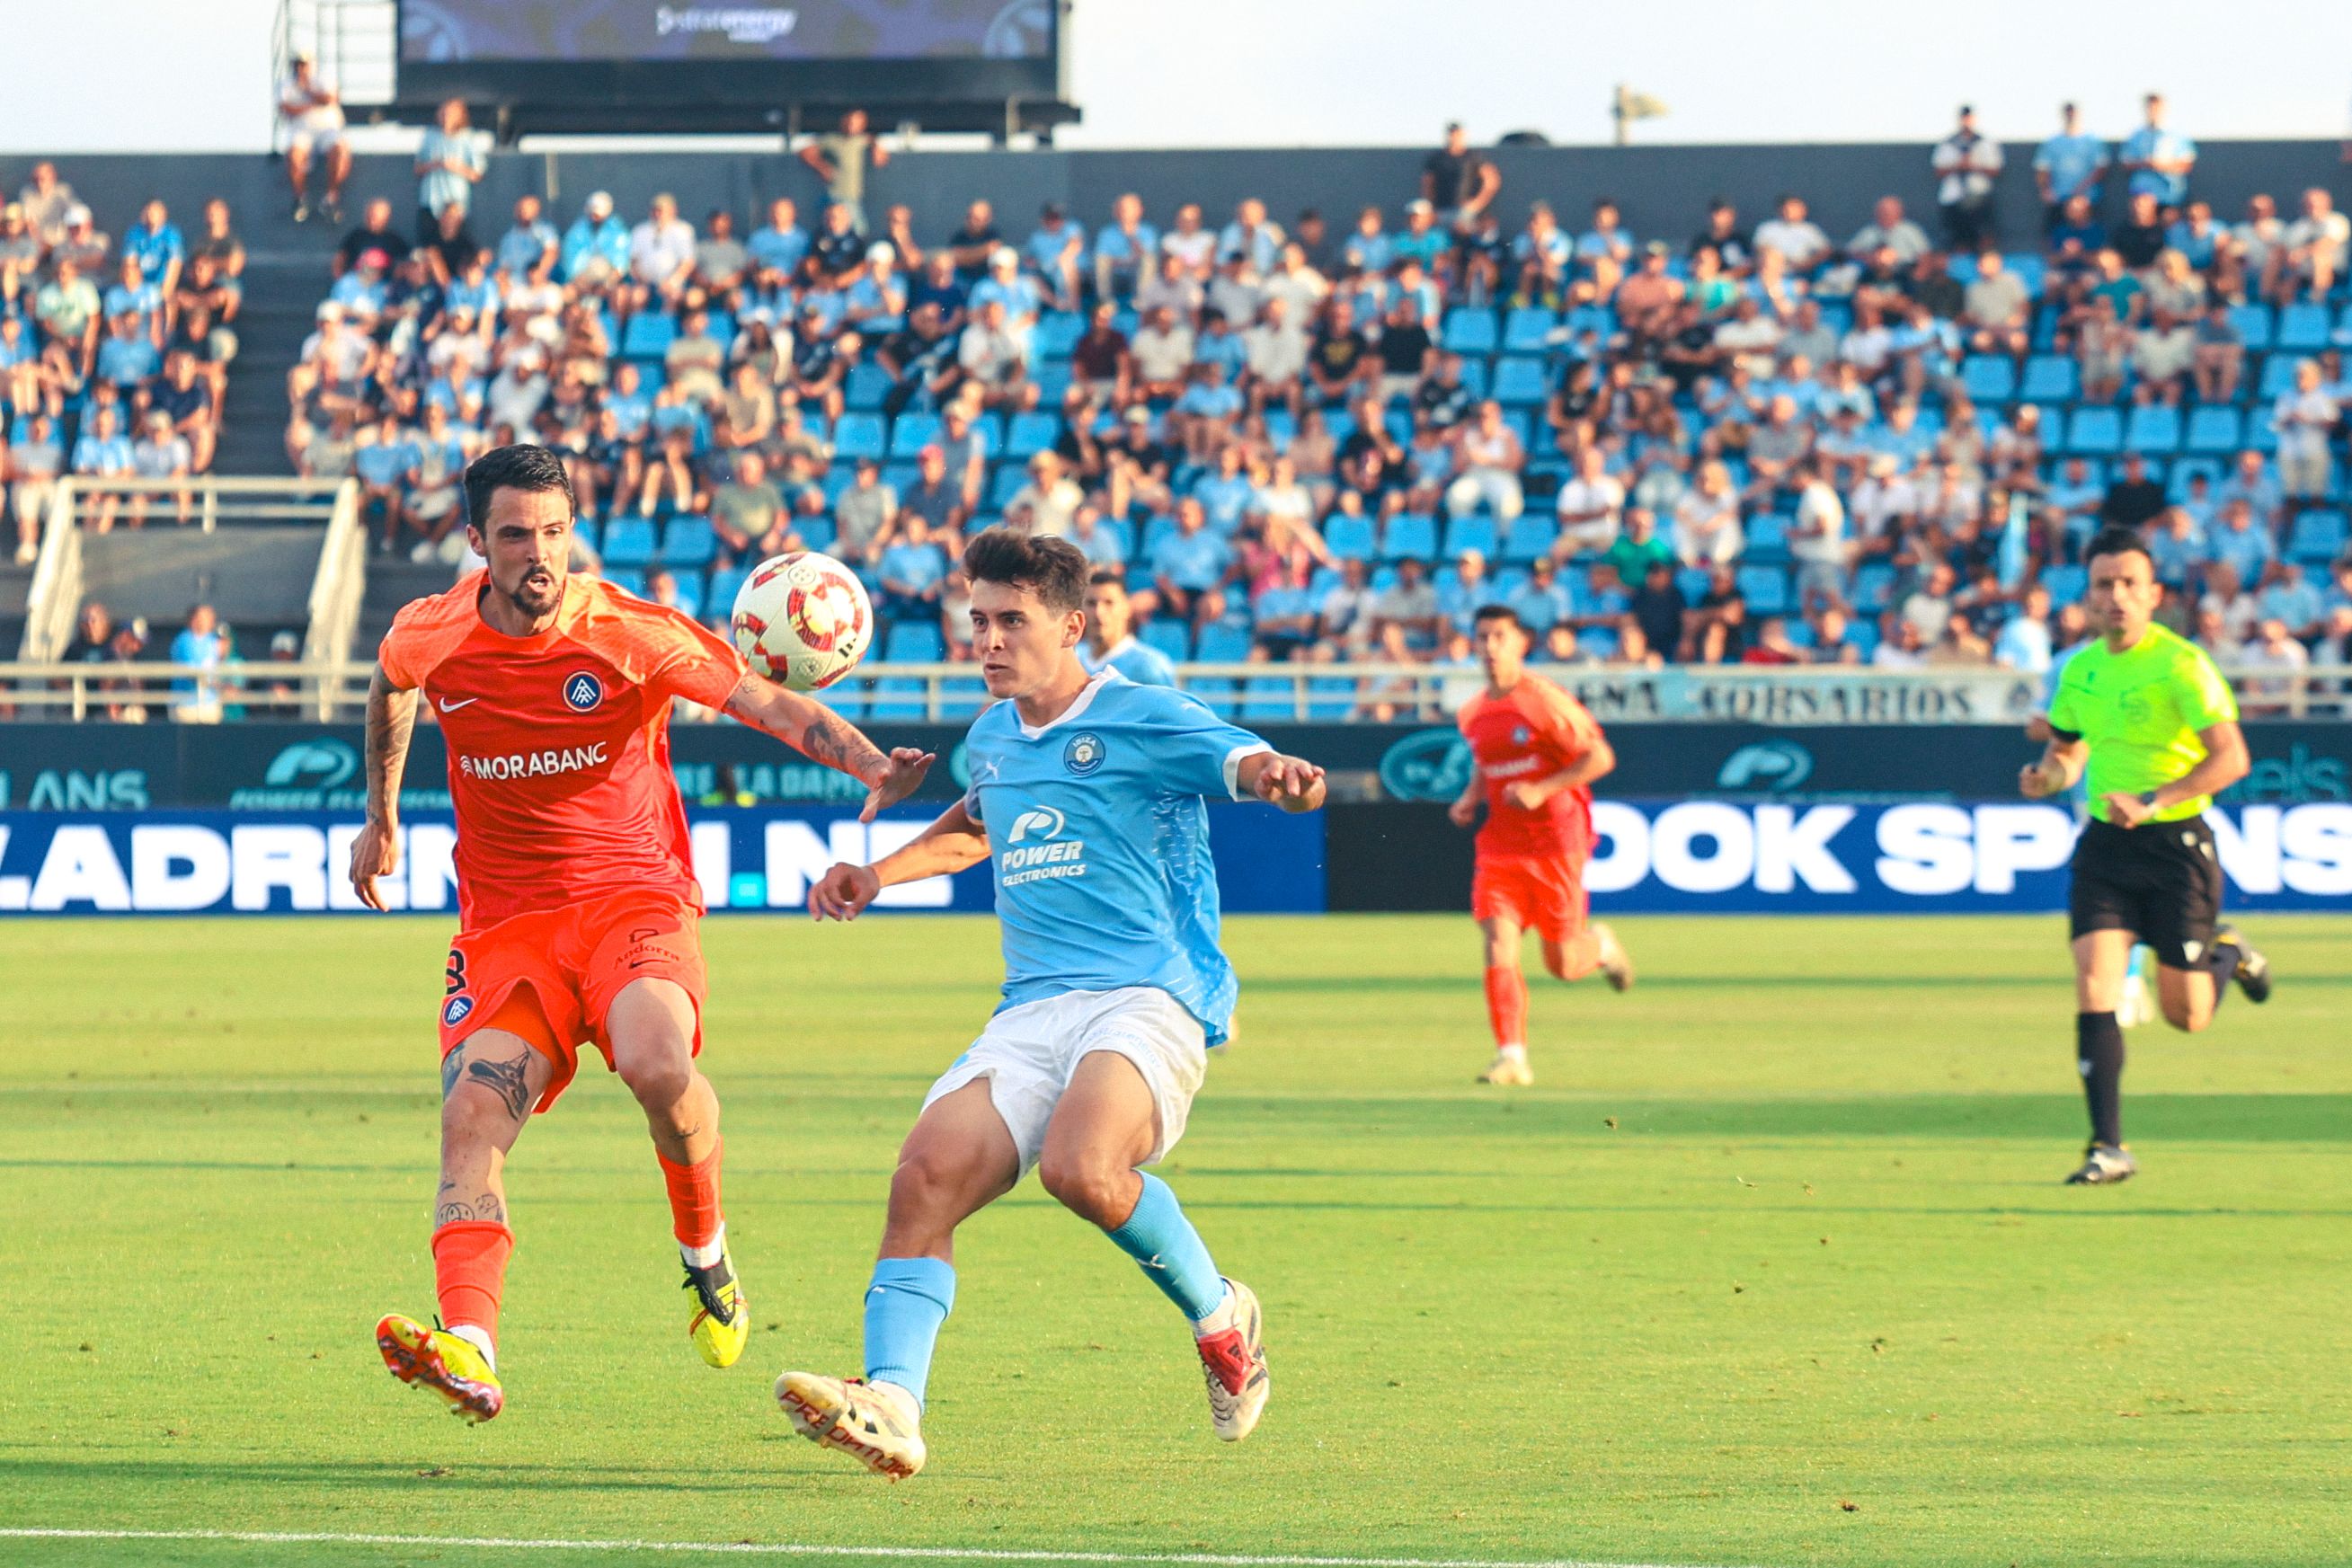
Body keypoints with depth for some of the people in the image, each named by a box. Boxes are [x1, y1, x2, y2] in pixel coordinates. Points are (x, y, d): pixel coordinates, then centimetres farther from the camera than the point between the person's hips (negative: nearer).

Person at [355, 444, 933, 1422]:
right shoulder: (430, 638, 0)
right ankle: (469, 1351, -31)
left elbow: (765, 703, -16)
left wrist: (870, 764, -33)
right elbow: (391, 691, 26)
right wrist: (381, 818, 35)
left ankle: (705, 1250, -2)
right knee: (471, 1117, -19)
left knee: (658, 1065, -31)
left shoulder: (629, 634, -11)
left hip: (631, 894, -3)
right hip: (505, 922, 3)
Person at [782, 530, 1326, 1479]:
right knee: (927, 1177, -19)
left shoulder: (1142, 719, -2)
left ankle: (1219, 1317, -7)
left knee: (1082, 1169, -33)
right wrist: (879, 874, 28)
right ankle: (890, 1406, -28)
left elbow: (1243, 761, -18)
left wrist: (1280, 778, -41)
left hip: (1147, 1001, -6)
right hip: (1030, 1013, 6)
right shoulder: (992, 740, 20)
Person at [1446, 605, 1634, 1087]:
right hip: (1500, 843, 4)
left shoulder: (1545, 700, -11)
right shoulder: (1472, 714, 8)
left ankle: (1600, 944, 37)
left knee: (1562, 964, 1)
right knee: (1499, 949, -13)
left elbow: (1600, 757, -11)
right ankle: (1512, 1058, -12)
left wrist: (1542, 790, -20)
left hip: (1556, 840, -4)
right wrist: (1469, 798, 6)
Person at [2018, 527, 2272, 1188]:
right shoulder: (2081, 669, 6)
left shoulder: (2182, 665, -14)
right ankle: (2109, 1147, -9)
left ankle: (2227, 955, 36)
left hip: (2177, 843, -4)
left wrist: (2154, 803, -28)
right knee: (2093, 989, -12)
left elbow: (2232, 757, -20)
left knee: (2184, 1015, 1)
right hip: (2105, 844, 4)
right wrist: (2048, 774, -2)